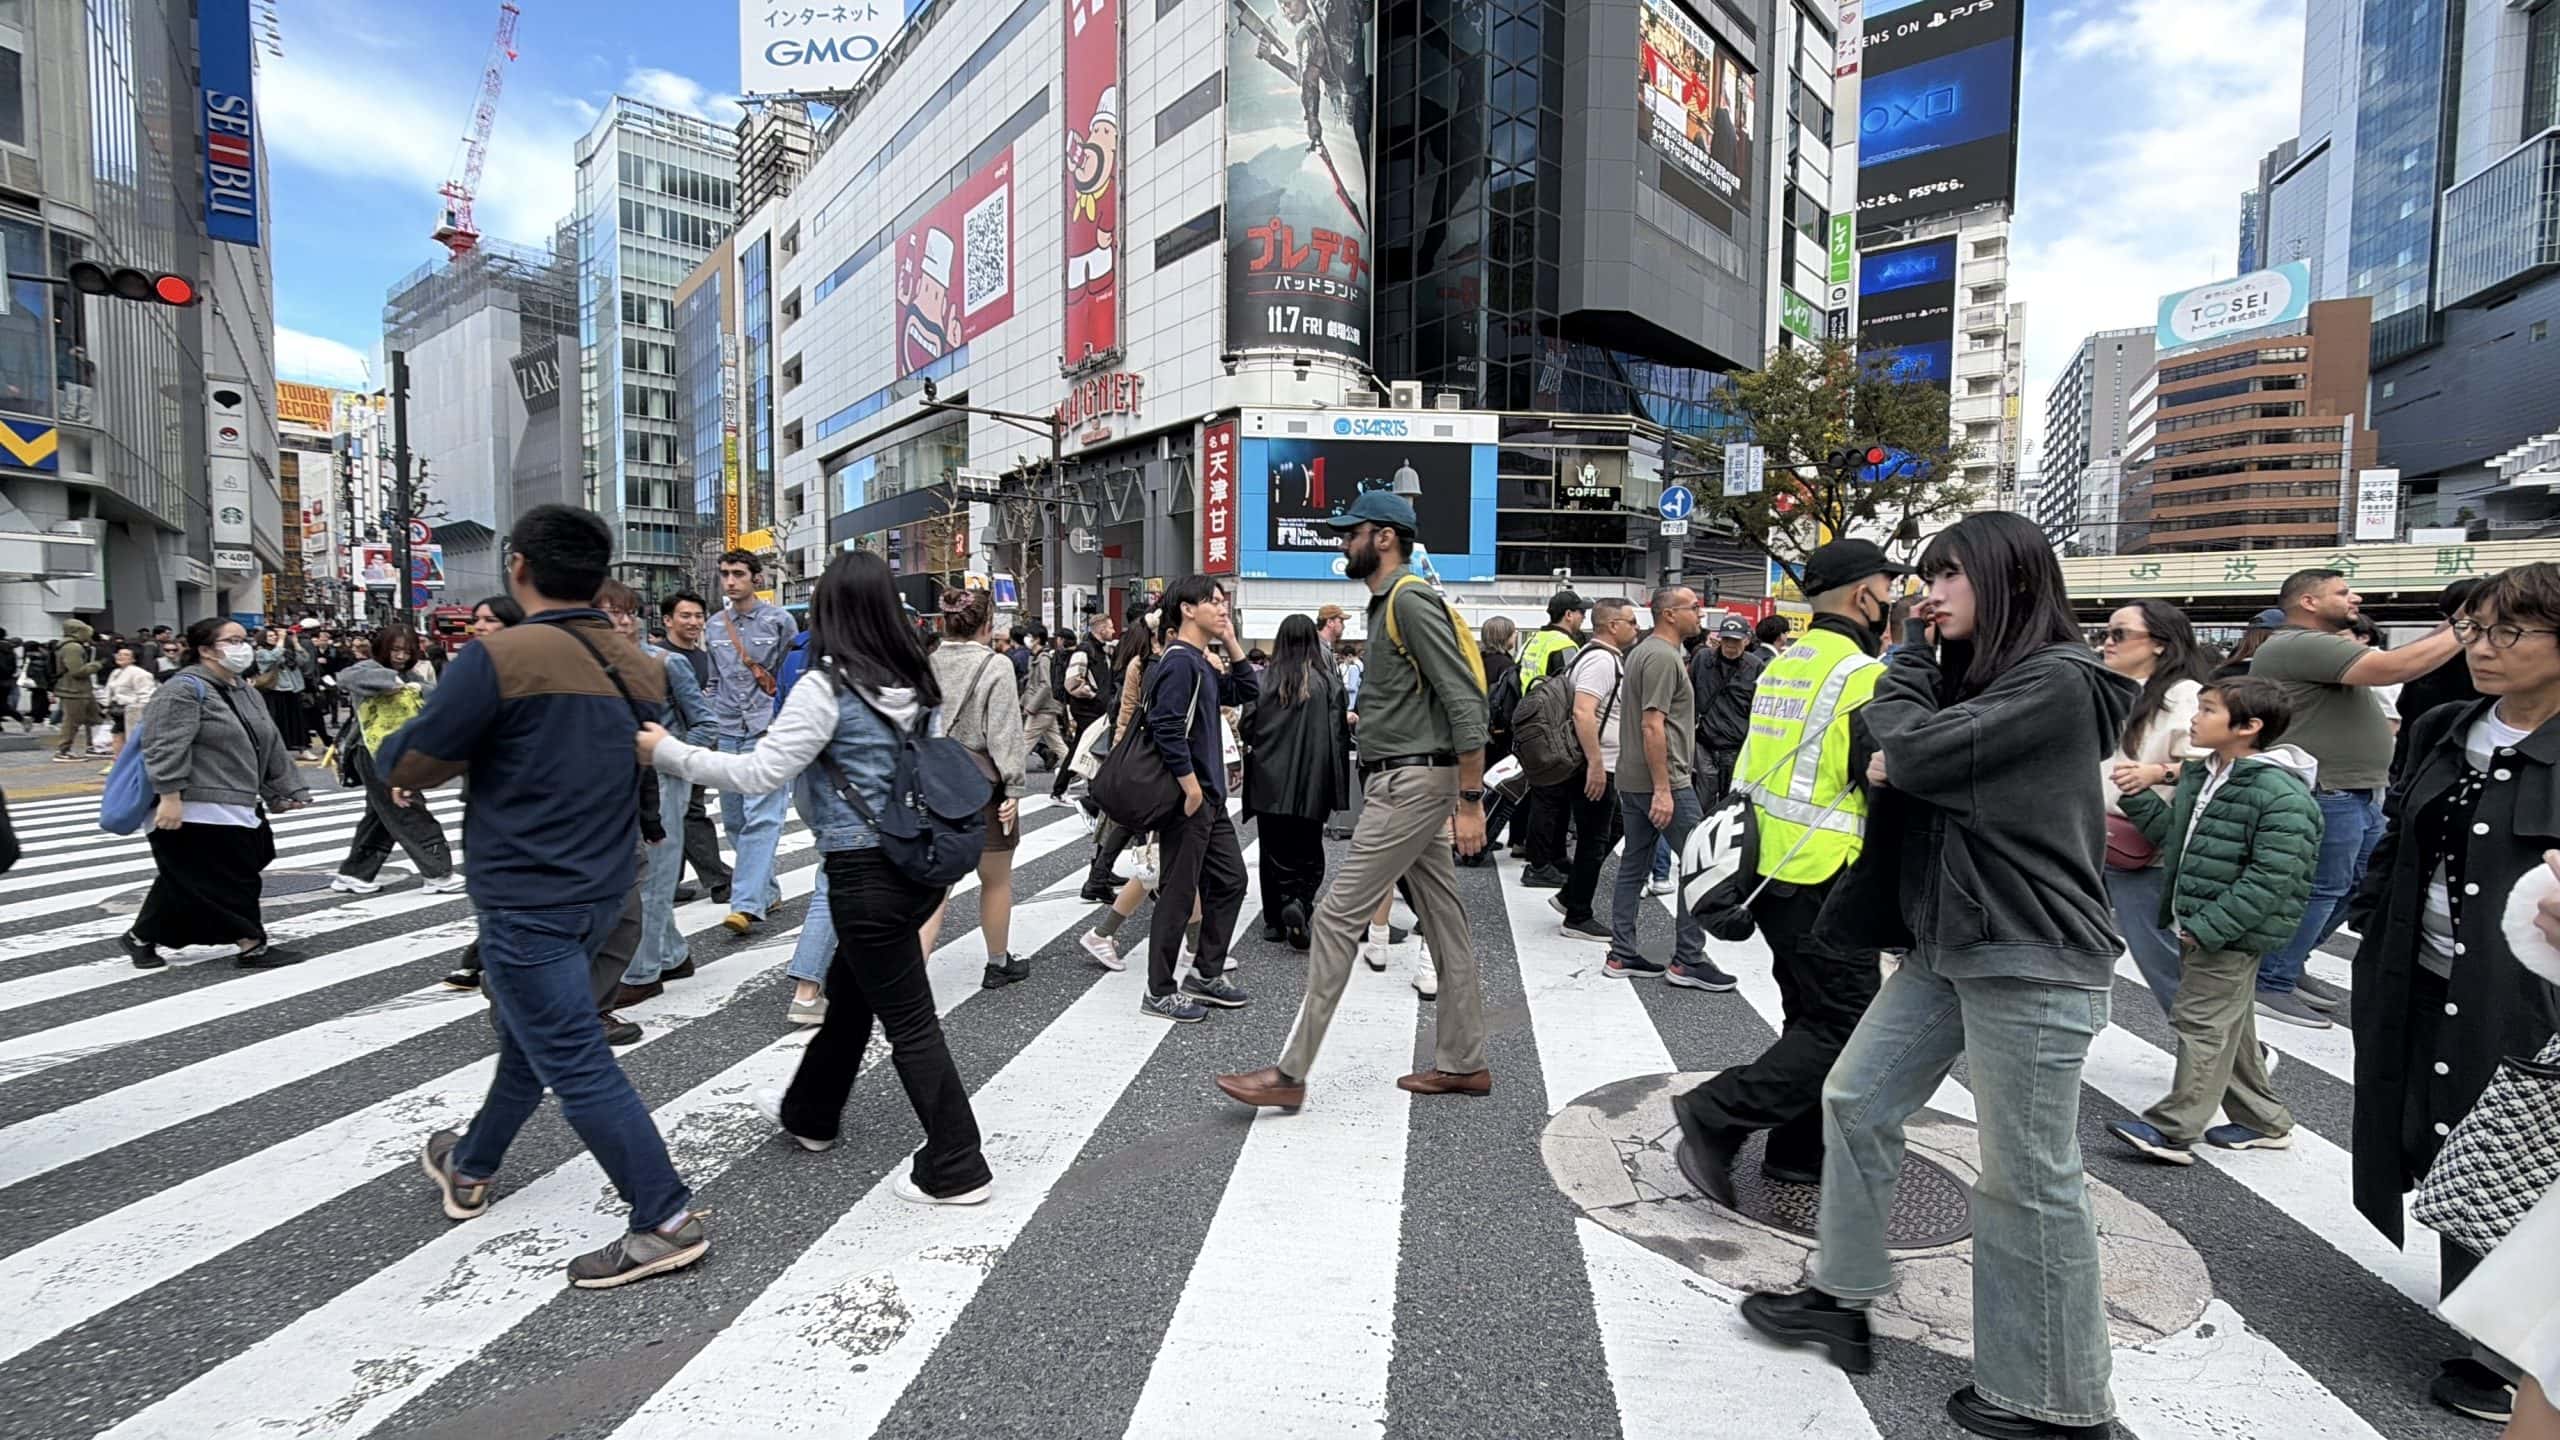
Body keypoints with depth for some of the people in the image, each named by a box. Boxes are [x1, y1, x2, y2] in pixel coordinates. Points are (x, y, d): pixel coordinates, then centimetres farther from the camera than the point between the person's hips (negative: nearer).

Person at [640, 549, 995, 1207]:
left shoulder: (826, 686, -16)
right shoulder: (917, 679, 5)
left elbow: (760, 772, -18)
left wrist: (667, 752, -8)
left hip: (865, 873, -8)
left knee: (909, 1019, 2)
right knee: (849, 986, 26)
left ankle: (956, 1169, 12)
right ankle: (809, 1112, 47)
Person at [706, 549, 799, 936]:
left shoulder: (779, 620, -2)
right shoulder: (715, 625, 12)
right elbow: (714, 682, 19)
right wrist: (711, 727, 14)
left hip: (767, 730, -6)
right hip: (728, 732, 6)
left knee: (761, 818, -12)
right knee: (734, 820, 10)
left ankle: (748, 903, -16)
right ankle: (767, 890, 23)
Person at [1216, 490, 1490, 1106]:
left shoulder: (1410, 600, -15)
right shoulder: (1387, 604, 17)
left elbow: (1465, 701, -20)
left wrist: (1470, 801, -21)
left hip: (1412, 784, -11)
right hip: (1405, 783, 11)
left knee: (1337, 916, -8)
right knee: (1443, 920, 14)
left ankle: (1290, 1072, -1)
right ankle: (1463, 1062, 24)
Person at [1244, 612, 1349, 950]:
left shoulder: (1264, 681, -5)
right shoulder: (1327, 682, -6)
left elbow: (1247, 730, -2)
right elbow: (1338, 735, -5)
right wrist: (1337, 789, 2)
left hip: (1269, 783, 1)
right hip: (1311, 785, -1)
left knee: (1275, 853, 14)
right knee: (1309, 854, 10)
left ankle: (1275, 917, 17)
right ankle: (1298, 904, -12)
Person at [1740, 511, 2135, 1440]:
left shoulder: (2058, 679, -14)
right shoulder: (1972, 675, 16)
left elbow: (1910, 752, -20)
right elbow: (1890, 748, 8)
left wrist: (1894, 759, 0)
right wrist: (1915, 652, 2)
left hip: (2033, 961, -9)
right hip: (1945, 944, 10)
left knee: (2029, 1180, 1)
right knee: (1855, 1102, 13)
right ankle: (1843, 1300, 29)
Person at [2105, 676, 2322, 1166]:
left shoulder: (2282, 795, -19)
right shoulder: (2200, 776, 8)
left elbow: (2271, 879, -23)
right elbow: (2174, 835, 16)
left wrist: (2208, 928, -24)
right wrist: (2138, 798, 3)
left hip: (2231, 934, -9)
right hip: (2196, 927, 9)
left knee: (2201, 1023, -3)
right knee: (2227, 1027, 19)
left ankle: (2173, 1130, 3)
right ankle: (2264, 1121, 34)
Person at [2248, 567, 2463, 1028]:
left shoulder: (2325, 646, 20)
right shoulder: (2297, 645, -17)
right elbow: (2391, 667, -23)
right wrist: (2464, 633, -15)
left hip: (2358, 796, 11)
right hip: (2325, 796, -11)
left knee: (2353, 892, 17)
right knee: (2318, 894, -4)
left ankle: (2288, 967, 26)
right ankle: (2270, 986, 4)